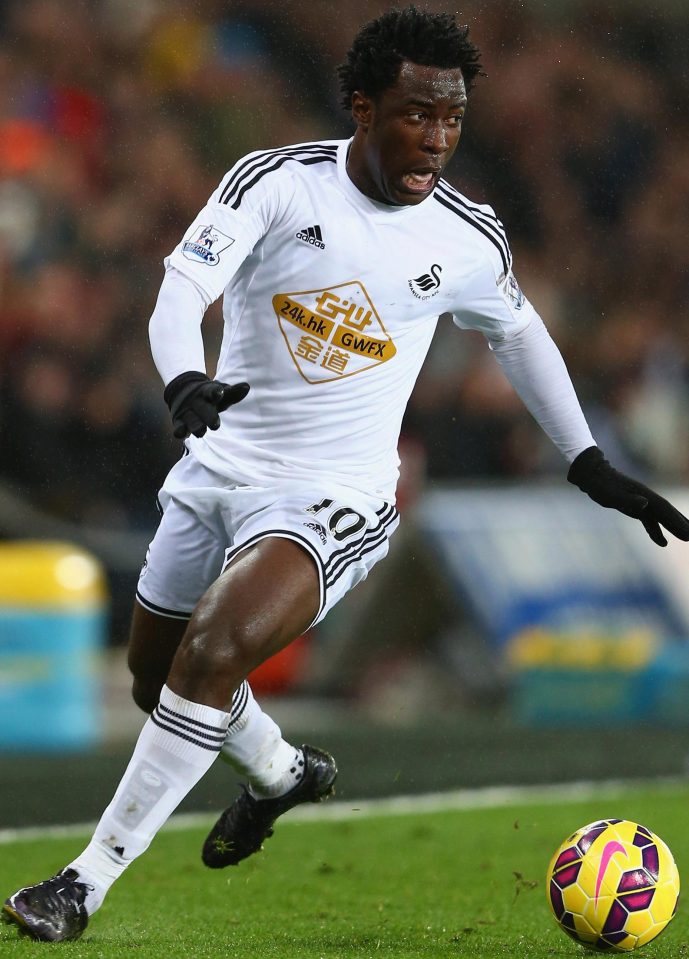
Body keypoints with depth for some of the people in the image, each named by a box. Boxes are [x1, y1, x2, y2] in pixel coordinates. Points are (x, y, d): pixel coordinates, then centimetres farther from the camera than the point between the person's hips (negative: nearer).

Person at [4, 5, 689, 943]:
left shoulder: (468, 242, -5)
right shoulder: (277, 181, -12)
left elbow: (520, 334, 16)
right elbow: (182, 290, -24)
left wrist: (591, 465, 17)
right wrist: (186, 383, -45)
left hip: (331, 502, -3)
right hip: (217, 469, 3)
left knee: (210, 654, -26)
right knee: (157, 681, 19)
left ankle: (90, 880, -17)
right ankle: (285, 771, 50)